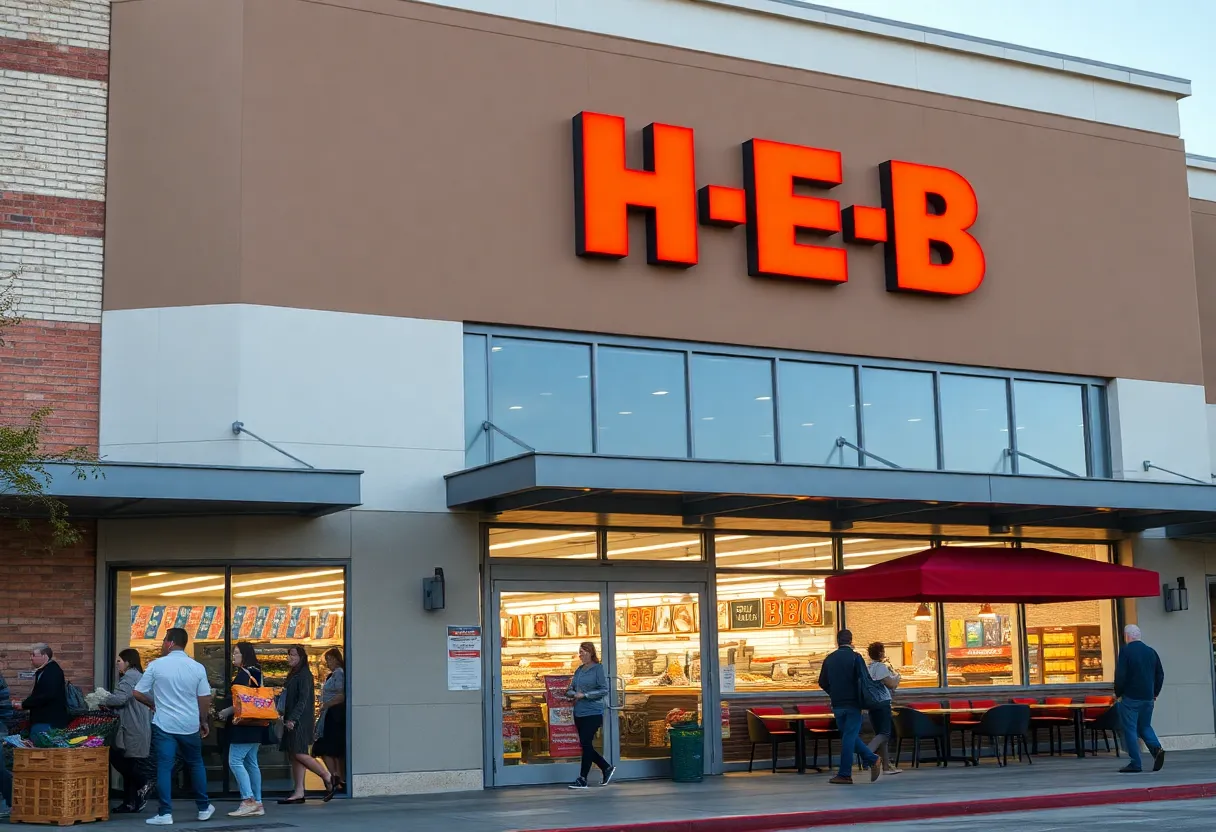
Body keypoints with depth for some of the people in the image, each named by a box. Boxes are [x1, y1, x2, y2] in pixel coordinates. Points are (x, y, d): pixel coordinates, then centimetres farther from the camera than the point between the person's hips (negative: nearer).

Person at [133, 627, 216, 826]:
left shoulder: (156, 665, -5)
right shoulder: (197, 667, -1)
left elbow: (138, 693, -1)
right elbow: (205, 698, 0)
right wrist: (204, 721, 14)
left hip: (164, 724, -2)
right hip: (190, 725, 2)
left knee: (164, 767, -2)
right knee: (195, 765, 17)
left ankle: (165, 813, -6)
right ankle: (204, 808, 24)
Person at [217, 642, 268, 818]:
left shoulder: (243, 674, -12)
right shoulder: (256, 673, 16)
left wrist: (227, 711, -8)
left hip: (244, 725, -10)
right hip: (254, 726, 10)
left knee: (235, 761, -11)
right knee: (251, 762, 10)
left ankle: (248, 801, -18)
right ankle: (257, 803, 10)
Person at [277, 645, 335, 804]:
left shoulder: (304, 675, -10)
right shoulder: (293, 675, 18)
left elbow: (303, 700, -18)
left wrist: (292, 719, -22)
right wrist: (286, 718, 16)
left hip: (301, 720, -9)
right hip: (292, 721, 9)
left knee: (299, 754, -12)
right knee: (294, 755, 5)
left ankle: (327, 777, 1)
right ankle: (299, 793, 5)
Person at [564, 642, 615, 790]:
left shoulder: (598, 668, -6)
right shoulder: (579, 670, 13)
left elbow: (604, 690, -11)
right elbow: (571, 688, 16)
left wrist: (584, 695, -17)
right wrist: (571, 693, -8)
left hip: (593, 712, -7)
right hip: (579, 713, 7)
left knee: (586, 744, -8)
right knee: (585, 745, 9)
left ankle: (582, 779, -2)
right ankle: (607, 768, 25)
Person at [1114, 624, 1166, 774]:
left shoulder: (1125, 651, -10)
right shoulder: (1151, 651, 8)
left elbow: (1120, 675, -14)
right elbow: (1160, 674, 11)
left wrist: (1118, 693, -2)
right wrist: (1155, 693, 19)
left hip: (1130, 697, -6)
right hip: (1148, 698, 6)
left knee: (1130, 729, 0)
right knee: (1145, 726, 18)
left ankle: (1135, 763, -2)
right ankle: (1157, 749, -7)